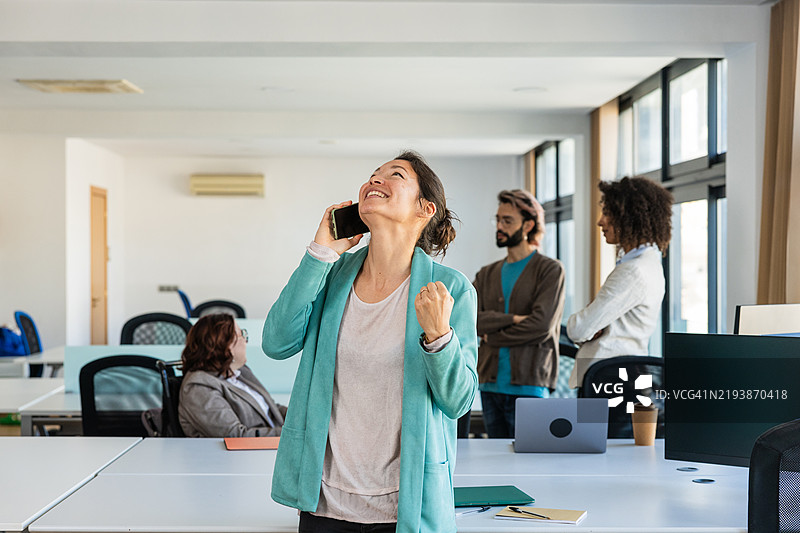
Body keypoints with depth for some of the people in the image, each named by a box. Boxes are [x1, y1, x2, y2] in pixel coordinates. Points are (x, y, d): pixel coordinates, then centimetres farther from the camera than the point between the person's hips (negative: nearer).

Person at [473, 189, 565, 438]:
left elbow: (542, 324, -13)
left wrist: (492, 337, -3)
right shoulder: (486, 275, 16)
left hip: (528, 383, -5)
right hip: (491, 383, 5)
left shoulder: (550, 270, 0)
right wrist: (512, 319, -12)